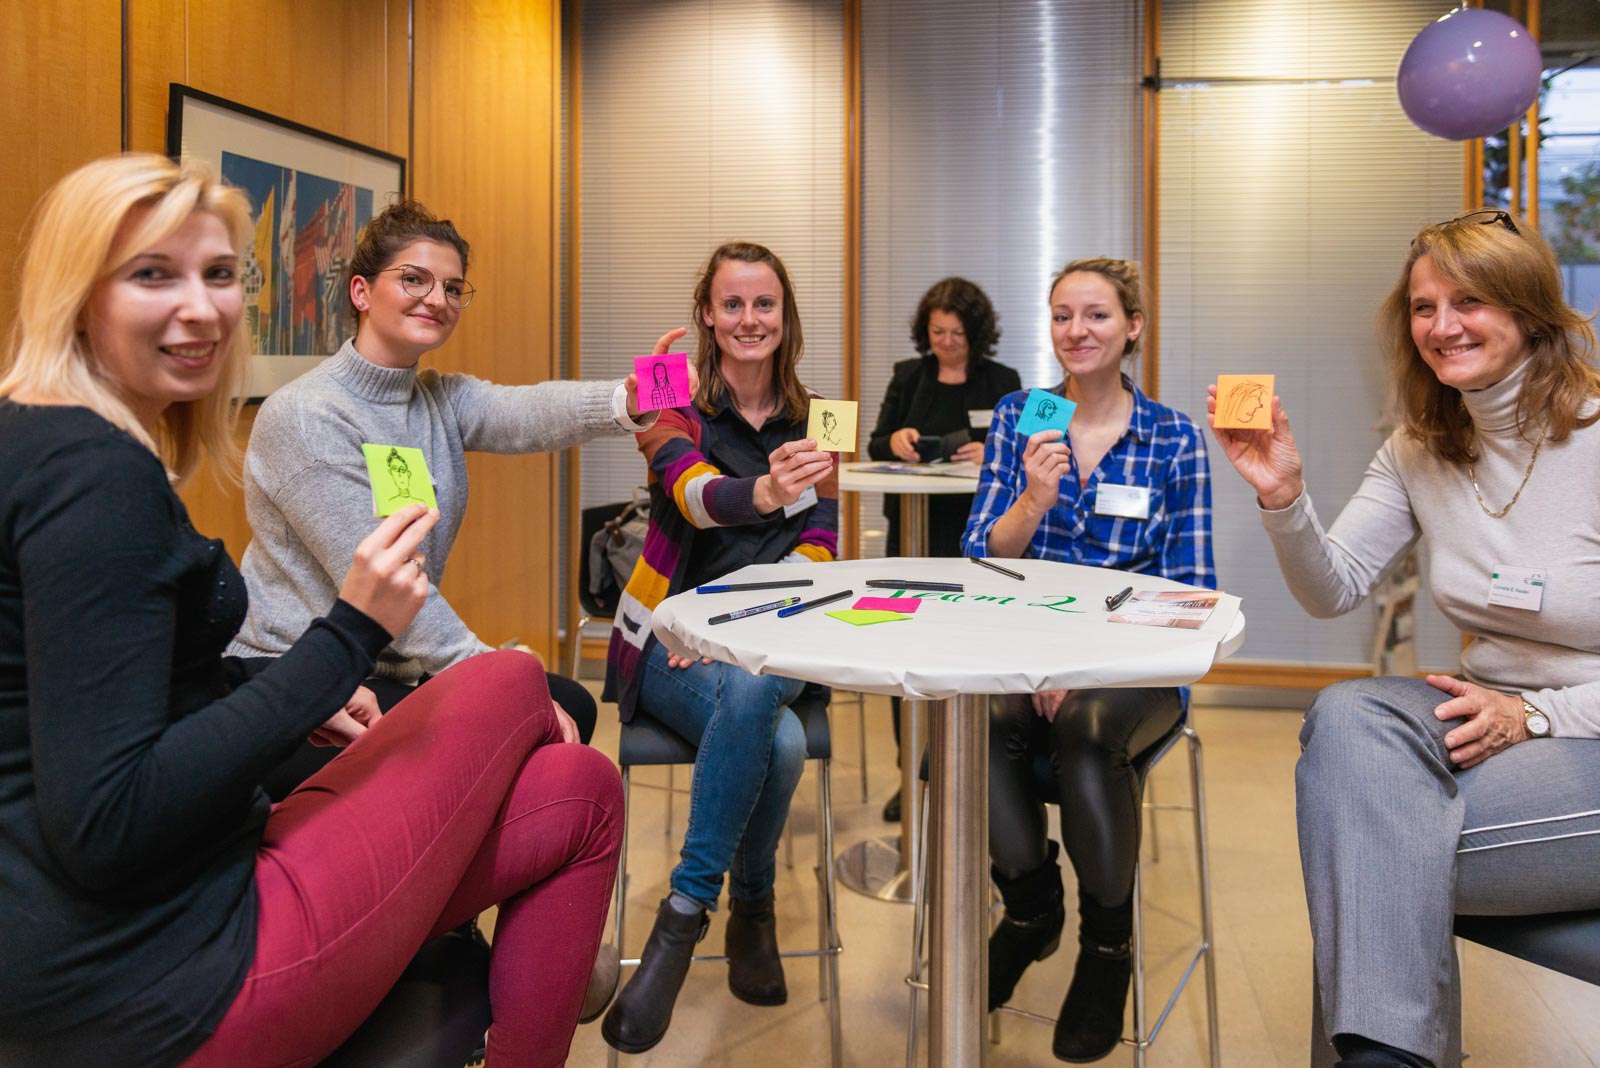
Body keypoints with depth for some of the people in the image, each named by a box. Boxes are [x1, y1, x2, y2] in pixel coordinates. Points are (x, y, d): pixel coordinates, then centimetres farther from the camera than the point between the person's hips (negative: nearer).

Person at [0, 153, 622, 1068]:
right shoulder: (96, 474, -21)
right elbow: (106, 824, -25)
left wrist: (303, 699, 15)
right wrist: (348, 637, -22)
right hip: (152, 992, -9)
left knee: (581, 792, 9)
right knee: (514, 683, 3)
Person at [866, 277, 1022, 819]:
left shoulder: (1001, 382, 4)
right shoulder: (907, 377, 10)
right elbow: (875, 448, 9)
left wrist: (989, 454, -22)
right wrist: (894, 441, -13)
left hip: (974, 532, -2)